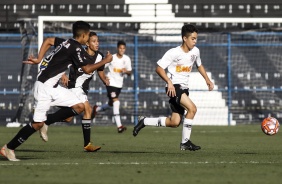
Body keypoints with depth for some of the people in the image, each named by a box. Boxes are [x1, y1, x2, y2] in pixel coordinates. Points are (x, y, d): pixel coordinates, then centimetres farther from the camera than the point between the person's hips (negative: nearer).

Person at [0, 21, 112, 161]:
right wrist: (105, 61, -3)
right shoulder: (77, 48, -15)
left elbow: (48, 40, 22)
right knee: (38, 123, -7)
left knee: (79, 106, 0)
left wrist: (39, 59, 16)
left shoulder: (67, 43, 11)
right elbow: (87, 69, -14)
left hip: (54, 88, 9)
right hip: (44, 86, -9)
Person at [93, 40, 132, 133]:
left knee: (111, 104, 17)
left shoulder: (127, 59, 1)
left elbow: (130, 72, 8)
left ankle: (97, 109, 49)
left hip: (119, 84, 6)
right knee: (116, 101, -21)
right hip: (111, 82, -6)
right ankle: (119, 126, -25)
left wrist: (126, 71, -15)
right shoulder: (111, 58, -10)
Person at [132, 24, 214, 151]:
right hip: (174, 87, -8)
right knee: (192, 108, -26)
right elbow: (159, 69, -16)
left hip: (184, 88, 8)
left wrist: (207, 79, 14)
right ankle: (185, 142, -18)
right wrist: (169, 82, -28)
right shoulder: (173, 53, -15)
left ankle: (144, 121, 23)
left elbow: (199, 65, 25)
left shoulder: (195, 51, 5)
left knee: (175, 123, 5)